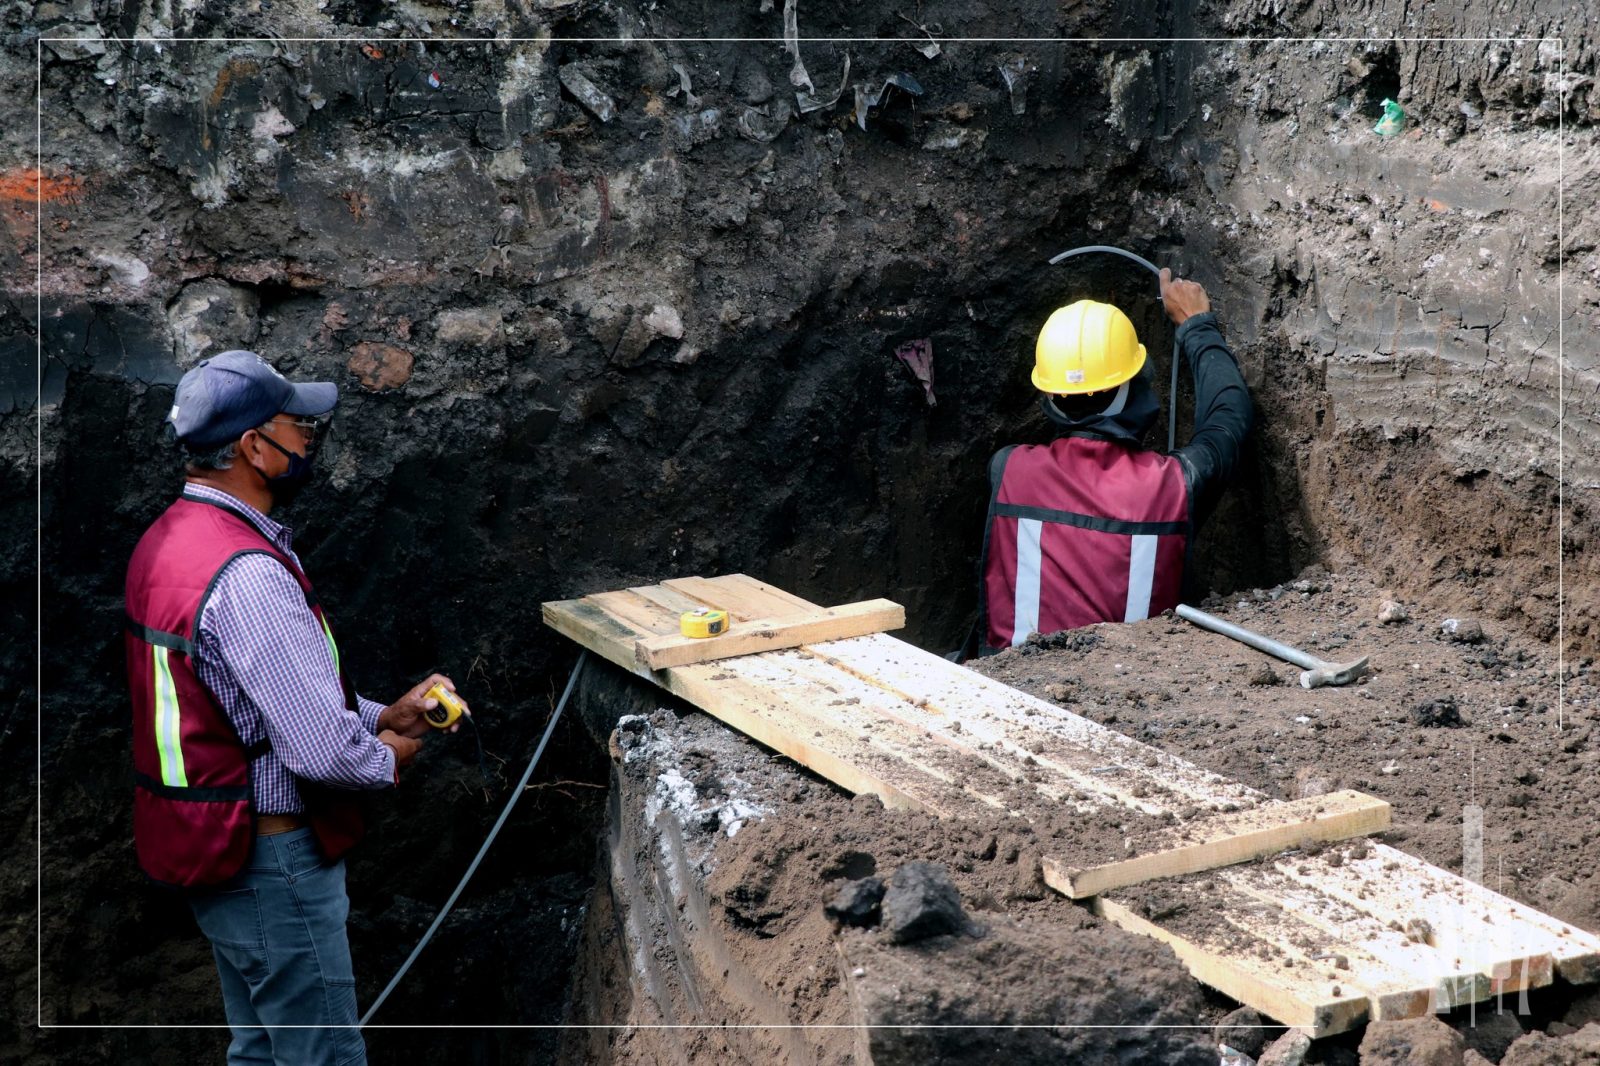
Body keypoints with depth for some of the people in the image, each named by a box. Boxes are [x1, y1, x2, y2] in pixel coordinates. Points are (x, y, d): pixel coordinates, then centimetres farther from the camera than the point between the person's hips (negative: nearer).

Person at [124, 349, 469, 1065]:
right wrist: (390, 758, -7)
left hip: (209, 846, 10)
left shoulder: (168, 540, 5)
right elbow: (320, 749, -29)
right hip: (272, 863, -10)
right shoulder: (248, 576, -27)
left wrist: (381, 716, 9)